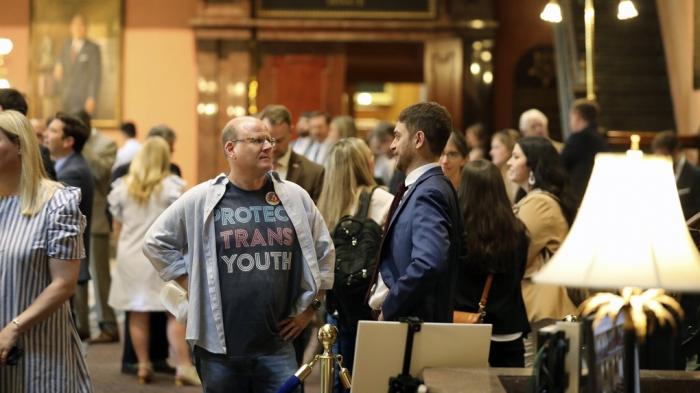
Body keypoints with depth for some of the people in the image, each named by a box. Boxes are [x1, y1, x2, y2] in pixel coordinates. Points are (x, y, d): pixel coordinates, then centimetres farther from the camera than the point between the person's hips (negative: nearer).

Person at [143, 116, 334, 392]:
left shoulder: (295, 198, 5)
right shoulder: (201, 200, -1)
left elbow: (323, 252, 15)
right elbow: (156, 242, 6)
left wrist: (309, 307, 11)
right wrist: (193, 287, 1)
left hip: (278, 346, 1)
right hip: (219, 346, -1)